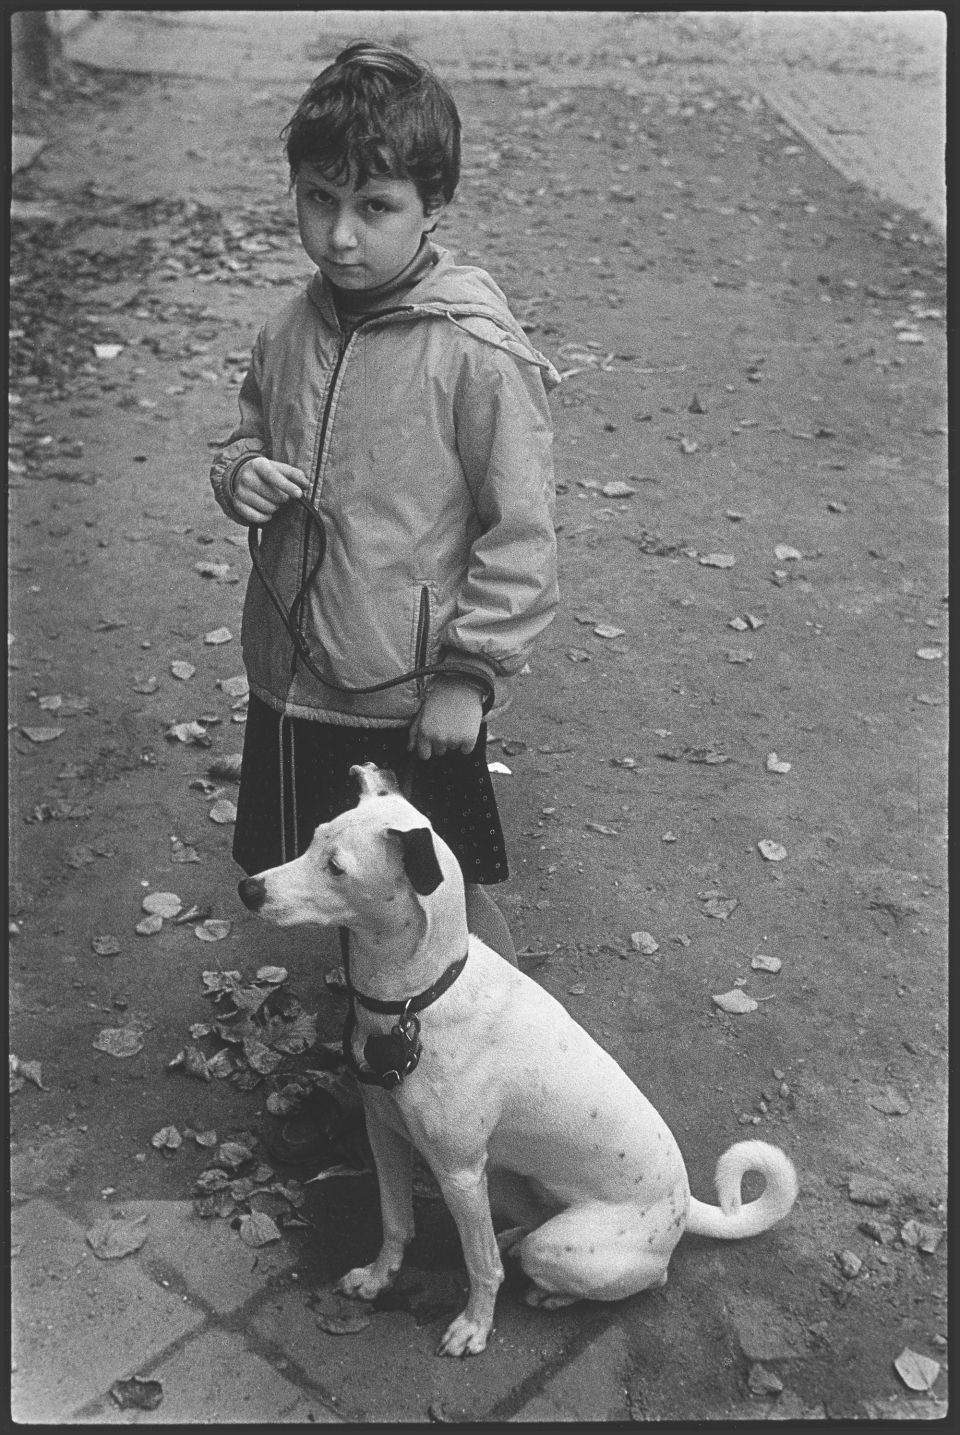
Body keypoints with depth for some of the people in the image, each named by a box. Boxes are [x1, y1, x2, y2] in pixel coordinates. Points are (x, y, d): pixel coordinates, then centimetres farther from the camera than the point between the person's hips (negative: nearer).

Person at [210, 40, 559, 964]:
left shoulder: (476, 352, -18)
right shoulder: (292, 331, 0)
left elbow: (520, 531, -14)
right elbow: (250, 436, 16)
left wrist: (469, 672, -14)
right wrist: (241, 475, -7)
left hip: (414, 696, -6)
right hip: (291, 676, 6)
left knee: (444, 897, 11)